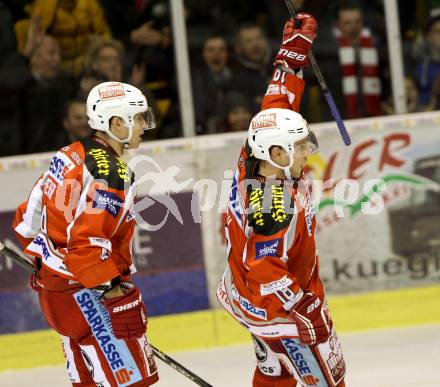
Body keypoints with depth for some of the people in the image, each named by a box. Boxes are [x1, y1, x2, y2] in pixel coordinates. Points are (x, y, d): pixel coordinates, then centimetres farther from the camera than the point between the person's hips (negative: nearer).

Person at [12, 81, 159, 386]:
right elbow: (88, 240, -26)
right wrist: (110, 286, -20)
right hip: (82, 291, -10)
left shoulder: (74, 154, 9)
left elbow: (34, 210, 16)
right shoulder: (109, 172, -19)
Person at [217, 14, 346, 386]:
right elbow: (266, 273, -34)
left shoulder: (260, 156, -9)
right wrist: (304, 317, -32)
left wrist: (294, 48, 1)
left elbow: (279, 104, 2)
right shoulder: (274, 205, -33)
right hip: (271, 300, -10)